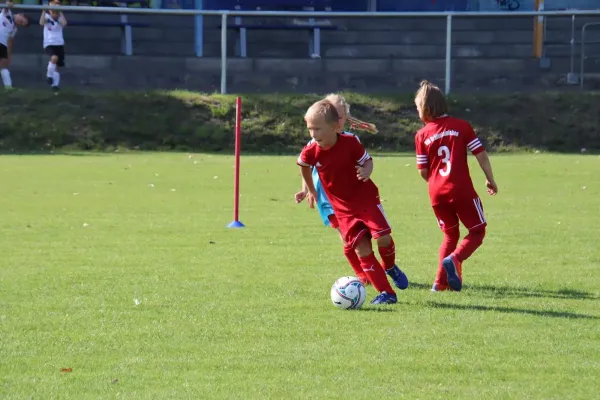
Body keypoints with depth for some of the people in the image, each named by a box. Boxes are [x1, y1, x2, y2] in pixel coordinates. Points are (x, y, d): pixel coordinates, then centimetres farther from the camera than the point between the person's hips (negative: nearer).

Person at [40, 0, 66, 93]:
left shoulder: (60, 19, 3)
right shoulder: (47, 17, -2)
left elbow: (64, 23, -20)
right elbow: (42, 23, -24)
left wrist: (60, 12, -14)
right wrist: (44, 11, -23)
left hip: (59, 44, 3)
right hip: (49, 44, -3)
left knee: (56, 66, 6)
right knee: (54, 57, -31)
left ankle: (55, 85, 15)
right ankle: (49, 75, -11)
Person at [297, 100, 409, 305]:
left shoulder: (350, 142, -21)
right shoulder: (311, 151, -15)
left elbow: (367, 160, -5)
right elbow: (304, 165, 9)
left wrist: (366, 171, -28)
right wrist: (310, 190, 18)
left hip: (366, 197, -2)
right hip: (342, 207, 2)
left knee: (383, 237, -14)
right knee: (362, 248, -8)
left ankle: (390, 267, 22)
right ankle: (386, 293, -4)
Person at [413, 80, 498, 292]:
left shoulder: (422, 135, 2)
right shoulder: (462, 126, -1)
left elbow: (423, 171, 4)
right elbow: (481, 154, -3)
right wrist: (490, 179, 9)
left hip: (437, 194, 3)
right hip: (462, 190, -3)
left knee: (450, 235, 20)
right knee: (477, 231, 9)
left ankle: (441, 281, 10)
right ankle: (454, 259, -17)